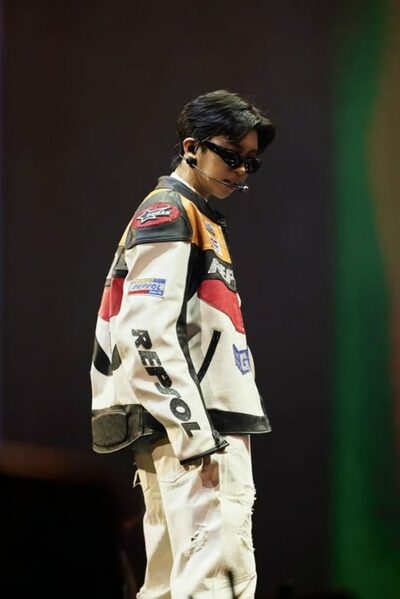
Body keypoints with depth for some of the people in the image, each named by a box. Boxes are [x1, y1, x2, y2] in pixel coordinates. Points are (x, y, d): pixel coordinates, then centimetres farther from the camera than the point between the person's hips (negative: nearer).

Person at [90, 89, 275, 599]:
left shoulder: (198, 220, 26)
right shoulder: (170, 212, -5)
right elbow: (148, 333, -17)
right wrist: (195, 436, -21)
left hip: (200, 430, 10)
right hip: (189, 429, -10)